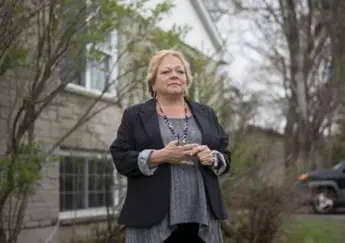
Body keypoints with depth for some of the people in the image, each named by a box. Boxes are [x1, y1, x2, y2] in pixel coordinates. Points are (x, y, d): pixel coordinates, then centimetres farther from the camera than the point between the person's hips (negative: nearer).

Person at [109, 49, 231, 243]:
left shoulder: (207, 114, 14)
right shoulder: (135, 115, 6)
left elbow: (226, 156, 13)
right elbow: (121, 158, -3)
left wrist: (212, 158, -9)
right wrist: (159, 156, -16)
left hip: (201, 216, 3)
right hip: (152, 217, -3)